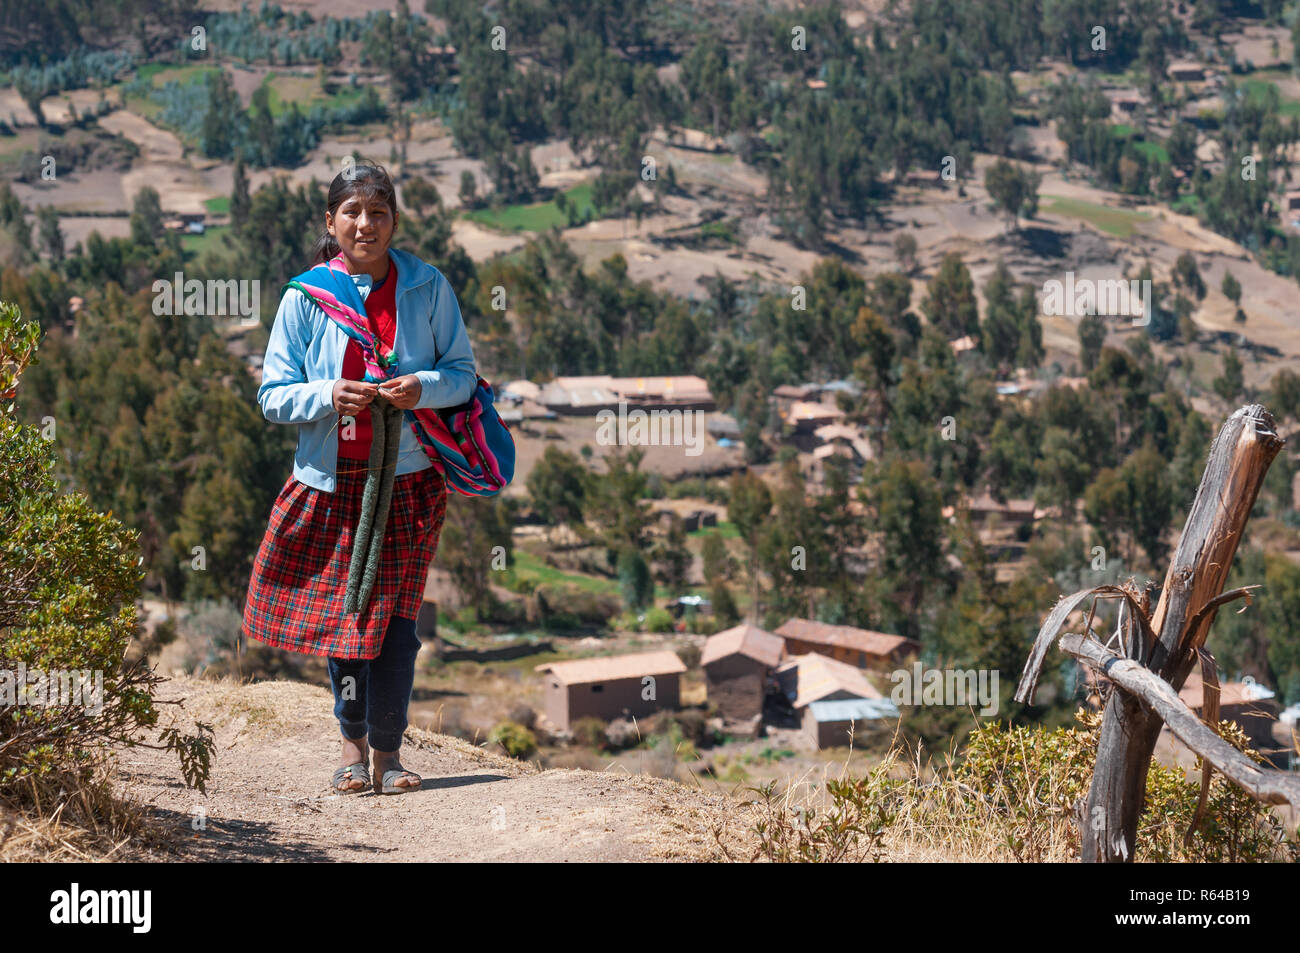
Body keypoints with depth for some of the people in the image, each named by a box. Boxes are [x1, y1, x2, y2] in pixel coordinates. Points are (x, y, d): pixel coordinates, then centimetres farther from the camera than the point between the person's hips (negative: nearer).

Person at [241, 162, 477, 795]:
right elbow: (274, 395, 0)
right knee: (339, 611, 6)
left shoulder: (428, 288, 1)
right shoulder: (307, 296, -1)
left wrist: (423, 386, -17)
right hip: (332, 480, 0)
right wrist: (329, 396, -19)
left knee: (393, 614, -2)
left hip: (409, 480, 0)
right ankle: (353, 741, 25)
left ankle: (387, 749, 12)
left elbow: (463, 374, 5)